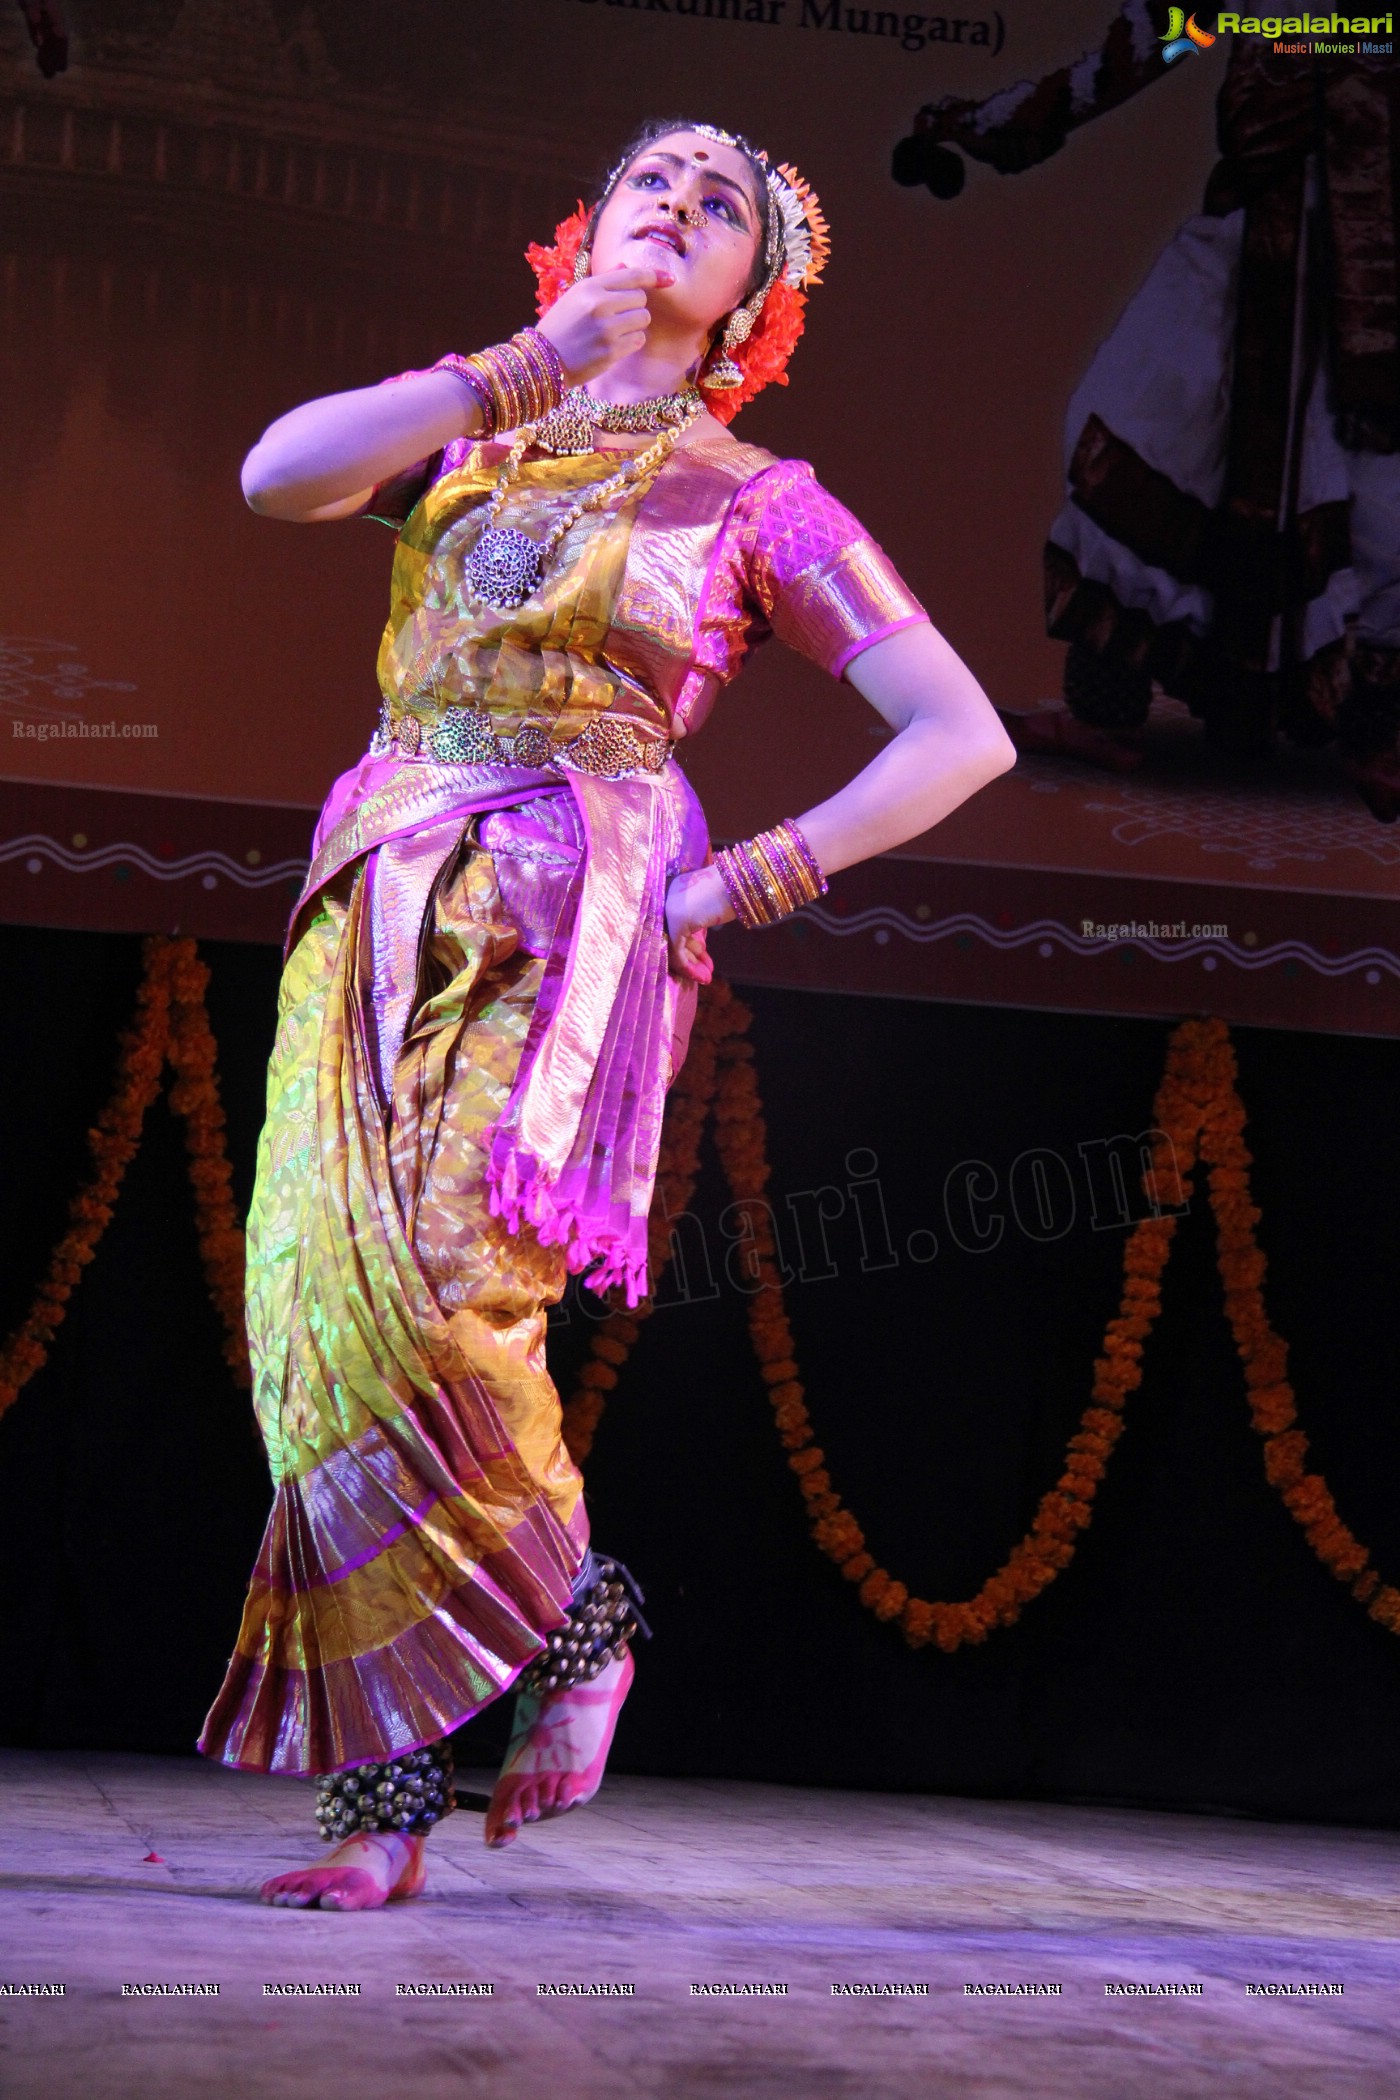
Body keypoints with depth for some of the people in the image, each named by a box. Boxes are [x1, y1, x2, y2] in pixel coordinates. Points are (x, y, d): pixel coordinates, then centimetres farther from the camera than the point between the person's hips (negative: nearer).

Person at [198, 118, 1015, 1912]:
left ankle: (574, 1614, 2)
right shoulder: (466, 438, 20)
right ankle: (385, 1792, -4)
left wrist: (765, 873, -2)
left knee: (429, 1299, -23)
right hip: (385, 915, 4)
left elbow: (964, 735, 9)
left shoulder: (753, 500, 12)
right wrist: (529, 364, 0)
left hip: (562, 928, -3)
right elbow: (276, 477, -1)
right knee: (321, 1299, -10)